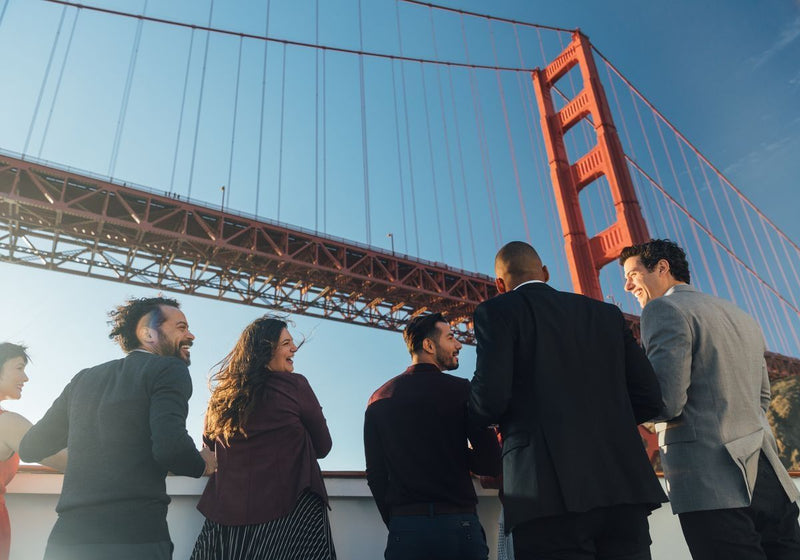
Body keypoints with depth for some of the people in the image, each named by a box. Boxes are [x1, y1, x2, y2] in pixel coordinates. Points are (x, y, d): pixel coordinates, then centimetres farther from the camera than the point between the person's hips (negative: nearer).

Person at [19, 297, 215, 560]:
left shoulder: (85, 378, 13)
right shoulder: (169, 369, -5)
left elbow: (29, 448, 18)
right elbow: (170, 446, -19)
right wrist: (203, 464, 1)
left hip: (67, 539, 6)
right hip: (136, 538, -5)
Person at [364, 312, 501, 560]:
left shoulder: (378, 399, 5)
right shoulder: (461, 390, -6)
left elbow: (375, 474, 7)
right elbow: (491, 464, -8)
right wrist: (456, 454, 10)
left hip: (404, 526, 3)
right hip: (459, 523, -3)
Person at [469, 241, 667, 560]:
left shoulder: (498, 311, 2)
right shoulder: (607, 314, 17)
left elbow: (490, 398, -10)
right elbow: (649, 399, 13)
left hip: (552, 492, -5)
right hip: (623, 485, 5)